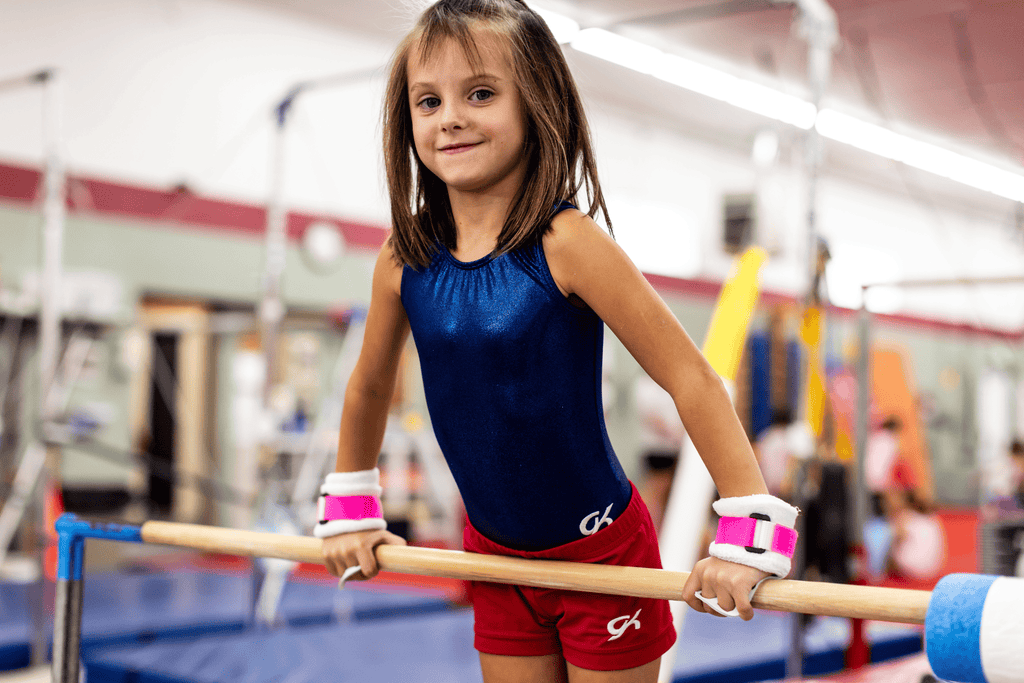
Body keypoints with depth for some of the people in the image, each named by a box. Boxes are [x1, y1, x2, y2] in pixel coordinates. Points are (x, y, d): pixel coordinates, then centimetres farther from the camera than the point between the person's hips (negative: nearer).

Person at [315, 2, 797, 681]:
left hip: (602, 551, -4)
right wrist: (350, 511, 16)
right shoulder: (405, 257, -8)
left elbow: (692, 379, -21)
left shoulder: (564, 243, -22)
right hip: (495, 555, 4)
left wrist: (748, 535, -22)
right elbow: (370, 386, 10)